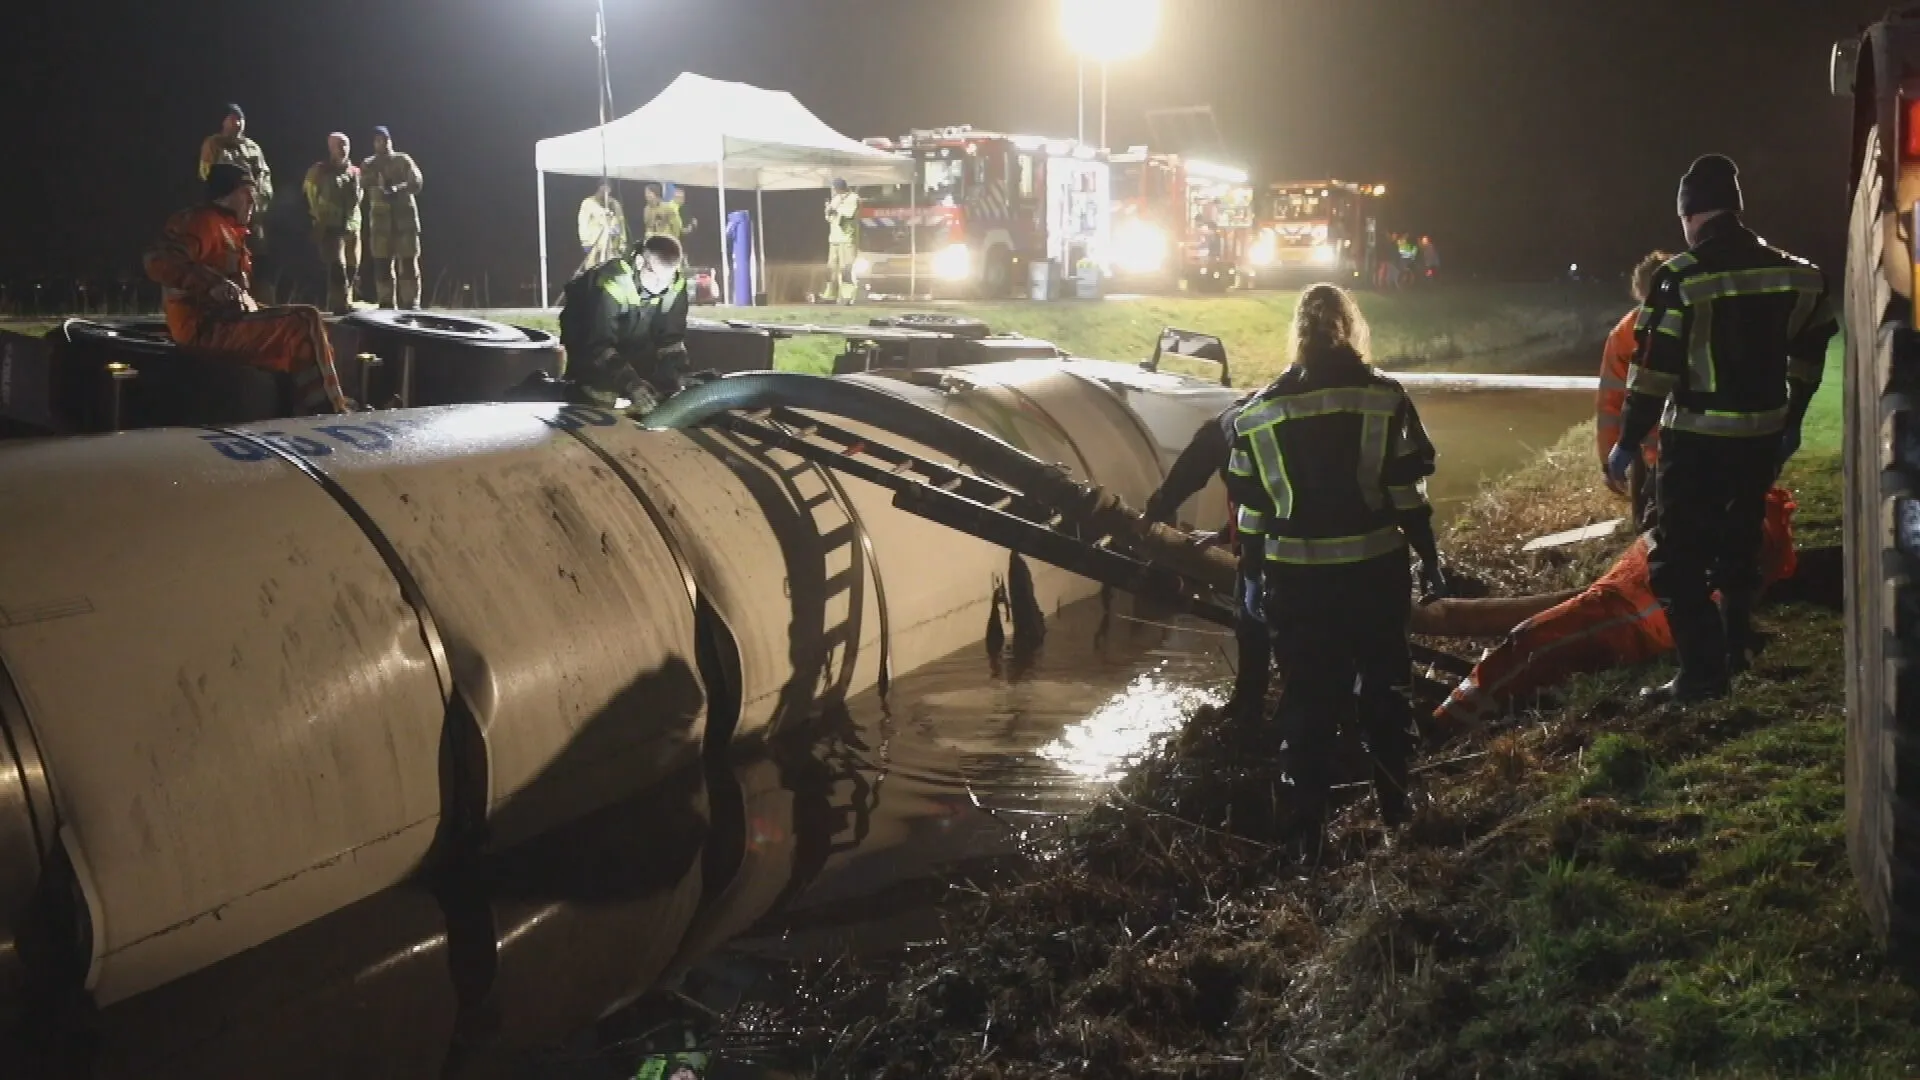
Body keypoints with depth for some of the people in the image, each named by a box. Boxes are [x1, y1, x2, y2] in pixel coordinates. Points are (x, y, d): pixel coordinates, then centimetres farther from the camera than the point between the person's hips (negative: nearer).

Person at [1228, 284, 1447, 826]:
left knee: (1306, 694, 10)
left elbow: (1250, 505, 5)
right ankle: (1395, 807, 21)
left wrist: (1252, 575, 13)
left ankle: (1308, 813, 13)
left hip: (1296, 574, 1)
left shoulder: (1261, 410, 2)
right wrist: (1429, 557, 3)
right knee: (1384, 688, 14)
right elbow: (1407, 490, -5)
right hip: (1373, 567, -1)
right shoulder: (1384, 396, -4)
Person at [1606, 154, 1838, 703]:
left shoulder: (1682, 276, -15)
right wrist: (1791, 422, 25)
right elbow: (1808, 353, 14)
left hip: (1698, 437, -7)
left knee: (1678, 556, 1)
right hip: (1763, 433, 7)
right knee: (1739, 541, 23)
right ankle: (1735, 650, 35)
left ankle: (1703, 672, -3)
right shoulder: (1791, 270, 5)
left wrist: (1628, 441, -9)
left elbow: (1654, 368, -16)